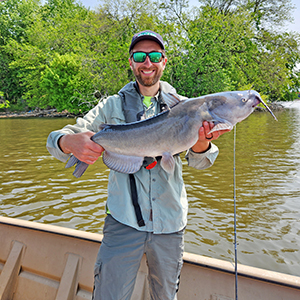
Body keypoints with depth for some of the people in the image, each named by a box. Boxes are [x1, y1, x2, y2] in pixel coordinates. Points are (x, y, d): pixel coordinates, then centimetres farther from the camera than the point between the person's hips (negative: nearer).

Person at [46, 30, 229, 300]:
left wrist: (202, 142, -31)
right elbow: (57, 139, -4)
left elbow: (198, 162, -7)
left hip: (170, 224, 2)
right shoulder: (113, 105, 1)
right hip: (123, 221, -1)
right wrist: (71, 142, -29)